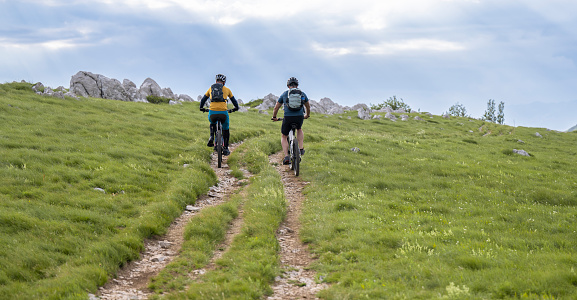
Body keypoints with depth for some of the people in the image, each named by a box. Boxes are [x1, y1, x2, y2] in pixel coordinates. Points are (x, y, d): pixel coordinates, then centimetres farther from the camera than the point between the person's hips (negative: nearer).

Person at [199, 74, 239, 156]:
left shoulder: (211, 88, 18)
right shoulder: (226, 89, 14)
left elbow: (203, 99, 26)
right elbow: (234, 100, 27)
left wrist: (201, 108, 44)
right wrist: (236, 108, 46)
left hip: (212, 112, 1)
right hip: (223, 112, -1)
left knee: (213, 124, 36)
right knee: (226, 130, 23)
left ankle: (211, 137, 12)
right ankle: (225, 149, 19)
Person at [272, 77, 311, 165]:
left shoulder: (284, 94, 12)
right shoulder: (302, 94, 15)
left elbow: (276, 107, 20)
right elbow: (308, 106, 30)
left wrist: (274, 117, 37)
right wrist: (307, 115, 49)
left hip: (288, 118, -1)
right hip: (299, 117, 1)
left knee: (284, 137, 18)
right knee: (299, 129, 35)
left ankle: (286, 156, 0)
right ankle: (301, 148, 20)